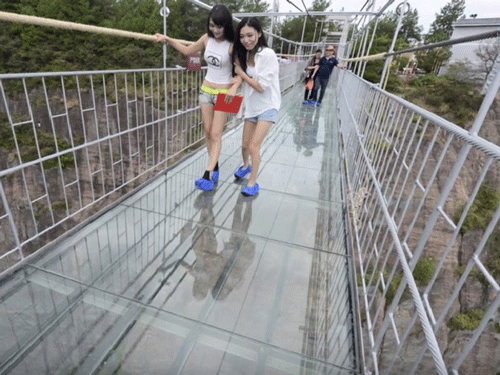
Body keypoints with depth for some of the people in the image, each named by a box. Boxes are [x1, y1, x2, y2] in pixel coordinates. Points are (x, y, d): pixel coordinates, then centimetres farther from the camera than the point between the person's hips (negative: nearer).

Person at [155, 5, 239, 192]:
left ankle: (208, 175, -10)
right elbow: (188, 50, 16)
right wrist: (167, 39, 13)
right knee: (208, 133, 6)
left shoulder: (232, 45, -15)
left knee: (216, 135, -7)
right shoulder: (207, 38, 1)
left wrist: (234, 87, -33)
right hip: (206, 90, 6)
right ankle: (215, 168, 17)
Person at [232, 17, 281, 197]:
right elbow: (242, 79, 8)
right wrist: (235, 84, -12)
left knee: (254, 146, -12)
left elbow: (261, 87, -20)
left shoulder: (268, 55, -18)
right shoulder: (245, 54, 3)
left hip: (267, 107, -6)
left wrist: (241, 73, -13)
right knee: (245, 145, 12)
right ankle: (245, 166, 43)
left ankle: (253, 183, 5)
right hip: (251, 106, 6)